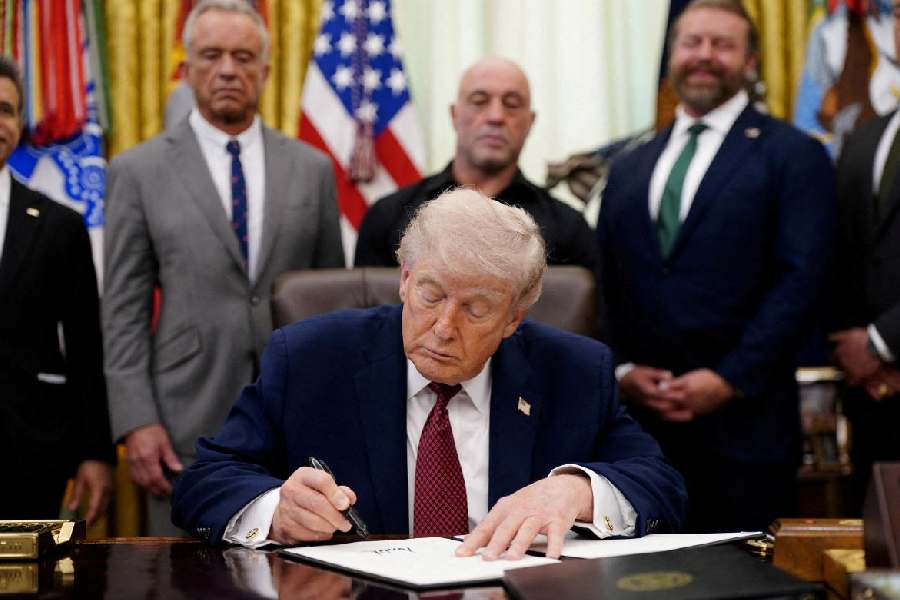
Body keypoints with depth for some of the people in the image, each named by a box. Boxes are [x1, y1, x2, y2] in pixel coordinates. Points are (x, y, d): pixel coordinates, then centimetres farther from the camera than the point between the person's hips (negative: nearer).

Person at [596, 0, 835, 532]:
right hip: (638, 421, 4)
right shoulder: (629, 169, 18)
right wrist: (622, 369, -1)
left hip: (743, 421, -4)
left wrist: (729, 379, -13)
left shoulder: (793, 156, 3)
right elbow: (606, 284, 15)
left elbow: (802, 281, -6)